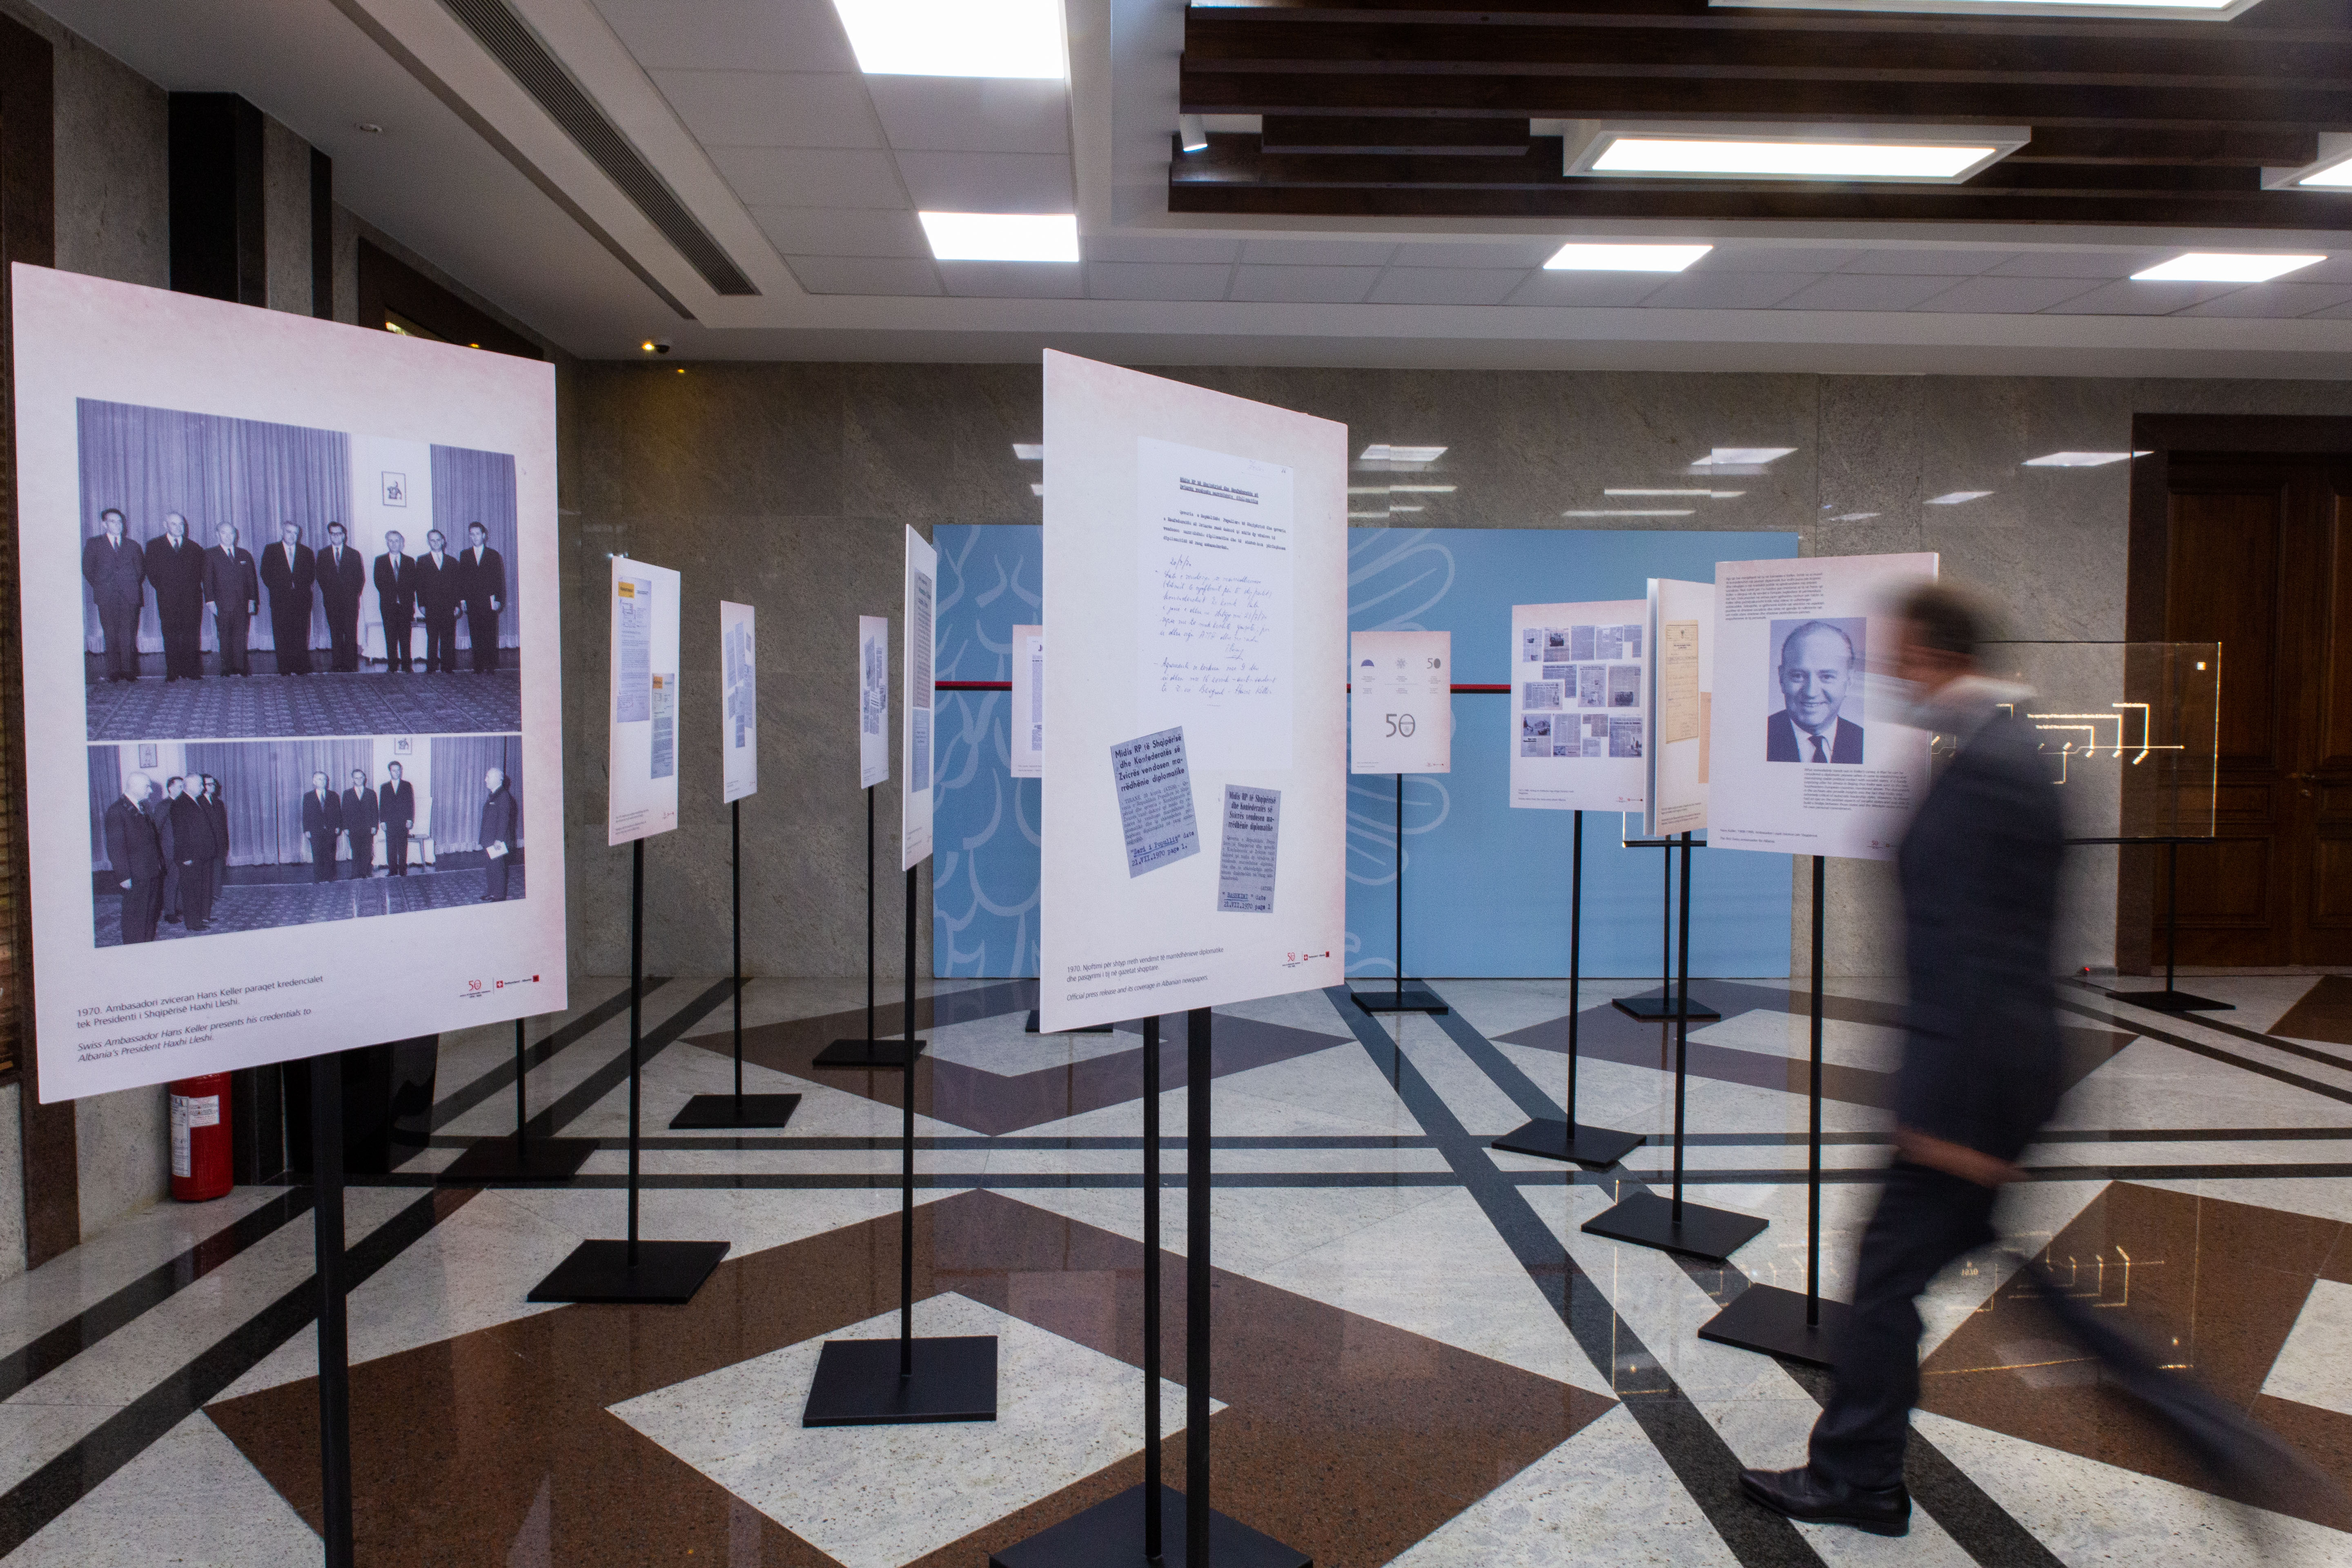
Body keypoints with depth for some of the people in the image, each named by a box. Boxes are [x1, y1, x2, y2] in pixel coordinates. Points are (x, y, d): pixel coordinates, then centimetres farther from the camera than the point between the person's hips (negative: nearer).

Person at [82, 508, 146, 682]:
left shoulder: (132, 545, 16)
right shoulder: (94, 544, 10)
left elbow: (141, 568, 18)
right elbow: (87, 569, 9)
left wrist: (134, 586, 8)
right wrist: (100, 587, 3)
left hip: (130, 596, 1)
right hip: (107, 598, -1)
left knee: (128, 635, -3)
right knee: (111, 636, -2)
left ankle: (129, 671, 0)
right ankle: (114, 672, 1)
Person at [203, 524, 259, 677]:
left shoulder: (245, 555, 15)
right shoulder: (210, 555, 6)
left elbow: (252, 579, 13)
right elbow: (208, 580, 1)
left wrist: (252, 600, 5)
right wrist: (211, 601, -8)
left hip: (242, 604, 2)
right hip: (222, 604, -2)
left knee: (240, 637, -1)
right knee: (225, 637, 1)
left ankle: (240, 667, 2)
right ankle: (227, 668, 5)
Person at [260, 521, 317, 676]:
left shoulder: (306, 552, 13)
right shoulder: (271, 551, 9)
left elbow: (311, 574, 11)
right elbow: (266, 574, 5)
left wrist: (301, 588, -2)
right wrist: (277, 589, -5)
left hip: (301, 599, 1)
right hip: (280, 599, -1)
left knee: (301, 636, -3)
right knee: (282, 636, -3)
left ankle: (302, 668, -2)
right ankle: (285, 669, -1)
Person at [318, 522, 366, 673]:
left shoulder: (354, 555, 8)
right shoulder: (323, 554, 11)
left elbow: (361, 577, 8)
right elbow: (320, 576, 11)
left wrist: (355, 594, 0)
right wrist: (327, 594, 2)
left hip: (350, 600, -1)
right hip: (332, 601, 1)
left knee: (351, 633, -5)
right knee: (335, 633, 0)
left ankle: (351, 663, -3)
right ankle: (339, 662, 3)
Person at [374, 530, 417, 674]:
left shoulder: (410, 562, 10)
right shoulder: (380, 561, 9)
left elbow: (413, 583, 6)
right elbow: (379, 582, 4)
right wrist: (392, 597, -4)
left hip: (406, 604, 0)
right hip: (388, 604, 0)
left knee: (405, 636, -1)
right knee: (390, 636, 0)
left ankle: (406, 666, 3)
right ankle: (392, 665, 3)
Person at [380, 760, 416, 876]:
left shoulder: (407, 786, 7)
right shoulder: (385, 787, 11)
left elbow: (411, 803, 5)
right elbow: (382, 805, 9)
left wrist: (410, 820, -3)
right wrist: (383, 821, 0)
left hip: (403, 823, -1)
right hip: (390, 823, 1)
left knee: (403, 847, -1)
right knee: (391, 848, 1)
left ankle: (402, 870, 3)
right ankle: (392, 870, 5)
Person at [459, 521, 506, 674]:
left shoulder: (494, 555, 8)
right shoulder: (465, 556, 14)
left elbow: (499, 579, 5)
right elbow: (461, 579, 12)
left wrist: (498, 600, -4)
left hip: (489, 602, -2)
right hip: (472, 603, 2)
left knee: (490, 635, -5)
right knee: (475, 636, -1)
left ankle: (491, 667, -3)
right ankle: (479, 667, 1)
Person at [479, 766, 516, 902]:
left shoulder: (504, 796, -15)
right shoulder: (492, 795, 14)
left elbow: (504, 819, -20)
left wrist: (499, 840, -22)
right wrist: (484, 839, 17)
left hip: (497, 840, -10)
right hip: (488, 840, 10)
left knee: (497, 868, -3)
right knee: (489, 867, 15)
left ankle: (499, 896, 3)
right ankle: (491, 893, 24)